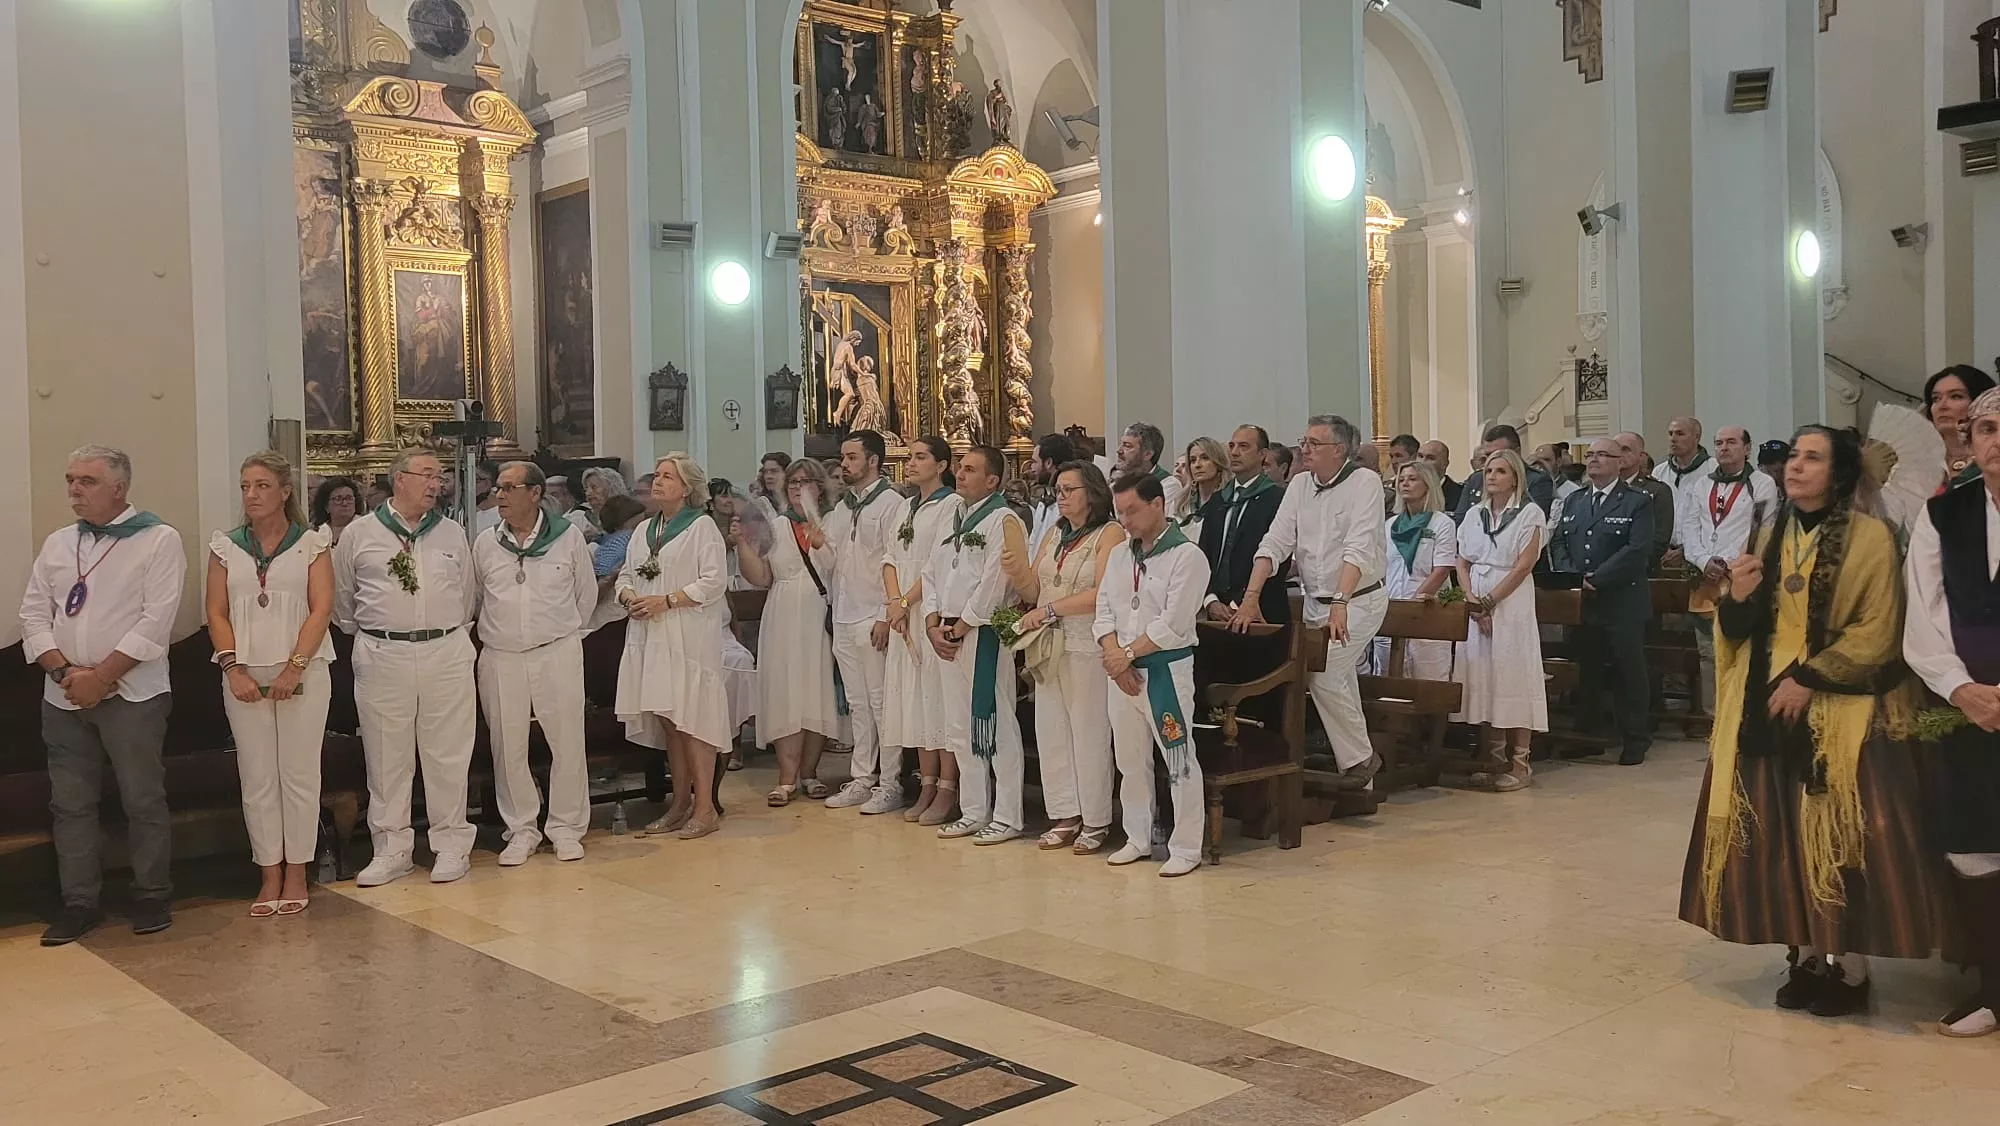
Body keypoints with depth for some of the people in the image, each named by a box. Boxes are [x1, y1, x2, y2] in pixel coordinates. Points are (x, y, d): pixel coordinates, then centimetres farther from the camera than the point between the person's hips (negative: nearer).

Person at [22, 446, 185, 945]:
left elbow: (156, 620, -12)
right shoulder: (58, 543, 12)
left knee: (143, 799, 1)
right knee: (70, 803, 7)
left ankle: (152, 897, 13)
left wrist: (101, 676, -15)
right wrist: (65, 671, -8)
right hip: (64, 697, 5)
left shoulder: (158, 540, -5)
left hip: (132, 694, -5)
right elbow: (34, 614, 8)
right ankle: (79, 903, 16)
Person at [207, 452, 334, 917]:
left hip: (302, 673, -2)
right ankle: (270, 876, 12)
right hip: (245, 677, 2)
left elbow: (321, 609, -5)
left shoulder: (312, 543, 3)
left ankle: (296, 874, 11)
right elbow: (217, 612, 5)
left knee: (299, 774, 1)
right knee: (257, 777, 4)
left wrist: (294, 668, -13)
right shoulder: (226, 546, 10)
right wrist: (234, 669, -7)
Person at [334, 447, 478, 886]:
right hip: (383, 658, -1)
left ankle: (452, 844, 14)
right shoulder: (359, 534, 3)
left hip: (446, 655, 1)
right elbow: (341, 600, 12)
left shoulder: (453, 534, 9)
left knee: (448, 754, 5)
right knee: (386, 756, 5)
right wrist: (368, 635, 15)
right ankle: (392, 849, 16)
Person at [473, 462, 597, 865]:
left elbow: (586, 593, 11)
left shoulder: (568, 536, 0)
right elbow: (476, 598, 18)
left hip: (558, 653, -2)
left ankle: (566, 827, 14)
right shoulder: (485, 543, 6)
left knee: (567, 741, 1)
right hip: (501, 656, 2)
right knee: (508, 746, 4)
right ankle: (521, 830, 16)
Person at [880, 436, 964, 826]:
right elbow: (891, 557, 11)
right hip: (905, 617, 8)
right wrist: (894, 600, -5)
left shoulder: (952, 506, -6)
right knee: (914, 699, 9)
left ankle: (947, 790, -3)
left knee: (939, 696, -7)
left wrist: (906, 601, -11)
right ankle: (927, 786, 16)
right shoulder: (906, 507, 17)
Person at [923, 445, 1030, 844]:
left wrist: (959, 629, -11)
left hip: (984, 635, -9)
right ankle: (973, 813, 21)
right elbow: (932, 574, 16)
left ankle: (1006, 817, 2)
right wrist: (934, 626, 3)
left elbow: (992, 585, -17)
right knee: (960, 729, 12)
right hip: (949, 636, 9)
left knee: (995, 727, -5)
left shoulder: (1004, 522, -9)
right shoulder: (956, 521, 18)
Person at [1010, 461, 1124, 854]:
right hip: (1050, 649, 7)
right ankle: (1066, 815, 15)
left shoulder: (1109, 534, -5)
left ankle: (1095, 821, 9)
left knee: (1089, 733, -1)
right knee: (1051, 732, 6)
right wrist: (1016, 573, -8)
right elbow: (1034, 590, 13)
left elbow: (1103, 594, -16)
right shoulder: (1054, 536, 15)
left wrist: (1049, 609, -16)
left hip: (1087, 648, -7)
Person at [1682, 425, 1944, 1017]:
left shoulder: (1870, 537, -5)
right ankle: (1807, 955, 17)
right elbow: (1737, 631, 11)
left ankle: (1850, 965, 9)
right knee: (1781, 835, 5)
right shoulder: (1767, 537, 11)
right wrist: (1737, 596, -10)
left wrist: (1809, 679, -16)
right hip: (1767, 710, 5)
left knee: (1840, 836, -3)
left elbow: (1876, 633, -10)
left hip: (1841, 713, -5)